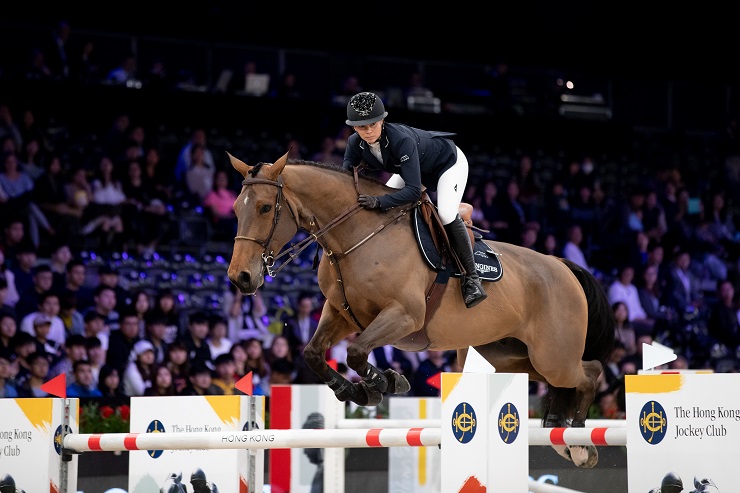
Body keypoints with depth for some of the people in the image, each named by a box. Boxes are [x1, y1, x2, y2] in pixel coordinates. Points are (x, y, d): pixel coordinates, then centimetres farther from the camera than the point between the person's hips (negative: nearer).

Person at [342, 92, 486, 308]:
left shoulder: (402, 140, -43)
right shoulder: (356, 144, -22)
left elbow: (414, 190, -47)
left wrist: (379, 202, -57)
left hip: (449, 162, -8)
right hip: (418, 168, 8)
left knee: (446, 214, -27)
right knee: (386, 201, 2)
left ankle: (472, 278, -15)